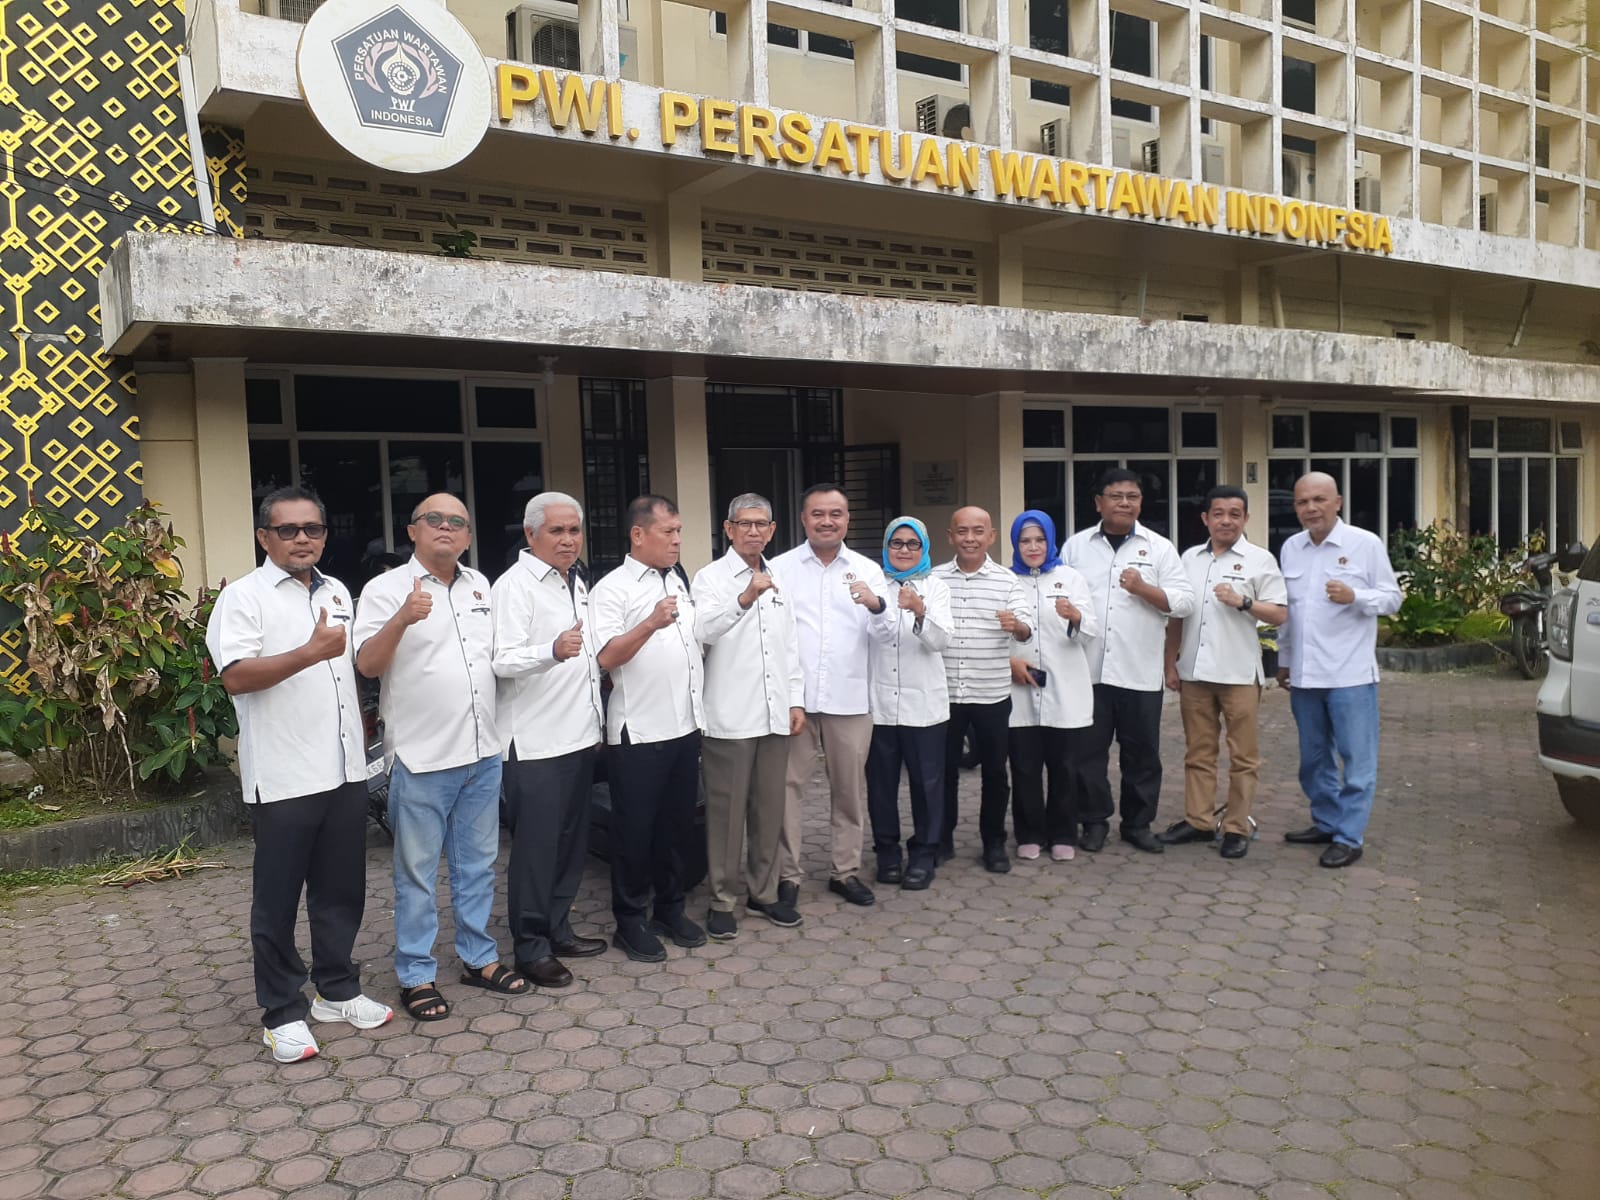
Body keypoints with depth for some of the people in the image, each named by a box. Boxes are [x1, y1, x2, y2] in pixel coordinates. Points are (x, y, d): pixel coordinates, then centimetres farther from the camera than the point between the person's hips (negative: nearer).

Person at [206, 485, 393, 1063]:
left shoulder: (338, 593, 14)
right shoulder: (244, 596, -7)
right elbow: (235, 675, -19)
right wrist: (311, 652, -28)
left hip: (345, 771, 6)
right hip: (283, 777, -6)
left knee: (341, 890, 14)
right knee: (278, 900, 5)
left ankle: (338, 990, 28)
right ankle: (282, 1012, 17)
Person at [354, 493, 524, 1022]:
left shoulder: (480, 586, 12)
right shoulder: (387, 589, -7)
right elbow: (367, 664, -17)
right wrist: (402, 619, -32)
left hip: (483, 752, 6)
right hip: (422, 759, -5)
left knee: (477, 865, 16)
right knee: (417, 871, 5)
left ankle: (478, 957, 29)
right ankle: (416, 975, 17)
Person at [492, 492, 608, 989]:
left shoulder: (576, 583, 16)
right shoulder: (515, 586, -12)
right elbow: (502, 660, -23)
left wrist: (596, 720, 22)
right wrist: (553, 651, -40)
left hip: (579, 735, 9)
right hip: (535, 742, -8)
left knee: (571, 840, 15)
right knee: (536, 846, -1)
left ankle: (558, 929, 28)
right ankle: (530, 947, 10)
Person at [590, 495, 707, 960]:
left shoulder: (680, 582, 14)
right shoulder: (612, 589, -9)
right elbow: (606, 657, -20)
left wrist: (701, 711, 19)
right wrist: (650, 624, -32)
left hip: (686, 725, 7)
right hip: (639, 731, -7)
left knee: (679, 824, 15)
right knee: (636, 829, 4)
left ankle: (669, 909, 30)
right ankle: (630, 920, 19)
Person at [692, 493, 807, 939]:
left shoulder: (778, 579, 14)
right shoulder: (710, 577, -4)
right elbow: (705, 630, -22)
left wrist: (797, 700, 11)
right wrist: (745, 599, -37)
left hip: (775, 714, 5)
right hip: (730, 716, -5)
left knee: (770, 808, 12)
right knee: (726, 811, 2)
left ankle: (765, 891, 25)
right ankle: (722, 899, 14)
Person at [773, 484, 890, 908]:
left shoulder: (868, 570, 6)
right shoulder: (780, 568, 3)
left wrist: (877, 606, -25)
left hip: (850, 697, 2)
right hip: (793, 696, -1)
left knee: (850, 788, 11)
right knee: (787, 787, 3)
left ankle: (846, 870, 24)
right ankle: (786, 875, 14)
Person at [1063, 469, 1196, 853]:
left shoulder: (1159, 547, 4)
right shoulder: (1076, 546, 6)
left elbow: (1185, 602, -1)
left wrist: (1144, 589, -15)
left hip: (1140, 671, 0)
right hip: (1087, 669, 0)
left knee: (1141, 752, 9)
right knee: (1089, 750, 6)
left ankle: (1138, 824, 23)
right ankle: (1095, 822, 20)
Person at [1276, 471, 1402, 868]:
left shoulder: (1366, 544, -4)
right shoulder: (1291, 548, 10)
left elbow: (1392, 598, -2)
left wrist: (1354, 597, -21)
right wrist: (1284, 660, 18)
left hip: (1350, 674, -5)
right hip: (1304, 674, 5)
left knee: (1357, 759, -1)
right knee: (1314, 758, 14)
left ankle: (1349, 836, 6)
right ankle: (1326, 822, 28)